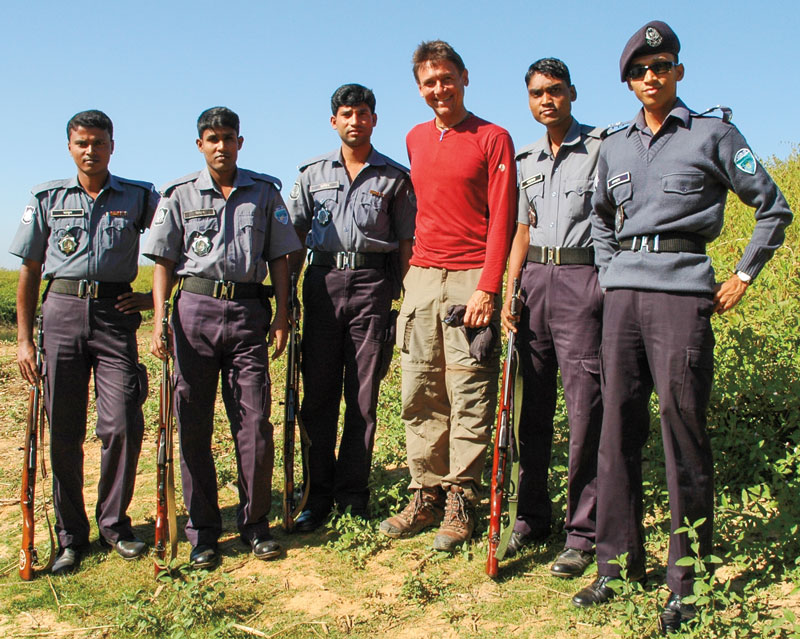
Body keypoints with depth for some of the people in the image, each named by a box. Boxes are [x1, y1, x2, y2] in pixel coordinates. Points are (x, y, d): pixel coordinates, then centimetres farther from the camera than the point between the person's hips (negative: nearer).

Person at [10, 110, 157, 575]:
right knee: (64, 432, 3)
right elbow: (30, 270, 11)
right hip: (62, 312, 1)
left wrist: (157, 295, 3)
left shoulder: (139, 198, 7)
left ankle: (115, 523, 15)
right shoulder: (48, 199, 10)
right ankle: (71, 536, 16)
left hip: (116, 314, -1)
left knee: (123, 426, -6)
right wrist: (24, 339, 6)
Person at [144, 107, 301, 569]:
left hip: (248, 310, 0)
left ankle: (256, 523, 12)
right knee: (193, 424, 2)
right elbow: (164, 261, 6)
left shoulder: (264, 192, 11)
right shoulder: (180, 195, 9)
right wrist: (160, 320, -3)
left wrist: (282, 314, 4)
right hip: (195, 308, 0)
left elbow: (279, 257, 12)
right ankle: (203, 530, 13)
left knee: (255, 420, -2)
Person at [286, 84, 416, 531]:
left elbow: (406, 242, 10)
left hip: (373, 283, -1)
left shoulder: (395, 178, 10)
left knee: (364, 394, 0)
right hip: (323, 281, 2)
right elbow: (295, 235, 14)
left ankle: (353, 492, 10)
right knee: (319, 391, 1)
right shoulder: (313, 173, 15)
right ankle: (319, 494, 10)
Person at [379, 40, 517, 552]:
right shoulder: (415, 139, 18)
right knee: (420, 394, 6)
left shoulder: (493, 139, 0)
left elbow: (501, 218, -5)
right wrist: (411, 272, 16)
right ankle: (427, 495, 15)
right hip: (421, 277, 6)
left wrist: (487, 288, -14)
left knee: (469, 396, -3)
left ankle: (462, 502, 5)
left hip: (471, 280, -5)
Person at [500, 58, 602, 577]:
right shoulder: (527, 160, 18)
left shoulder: (602, 148, 1)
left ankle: (583, 531, 2)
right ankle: (532, 517, 19)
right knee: (532, 406, 8)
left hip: (582, 277, -5)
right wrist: (509, 293, 10)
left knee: (585, 407, -7)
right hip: (534, 279, 6)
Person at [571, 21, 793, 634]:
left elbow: (774, 208, 8)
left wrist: (744, 275, 3)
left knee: (682, 429, -5)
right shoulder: (615, 147, 17)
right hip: (622, 292, 5)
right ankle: (617, 564, 15)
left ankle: (686, 581, 5)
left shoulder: (713, 134, 4)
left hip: (682, 289, -4)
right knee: (618, 428, 5)